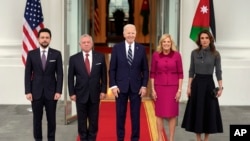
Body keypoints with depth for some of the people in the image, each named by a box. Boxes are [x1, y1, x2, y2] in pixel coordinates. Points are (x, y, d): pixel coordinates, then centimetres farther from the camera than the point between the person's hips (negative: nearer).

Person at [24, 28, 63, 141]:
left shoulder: (56, 54, 1)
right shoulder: (31, 54, 2)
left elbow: (59, 74, 0)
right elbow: (27, 74, 2)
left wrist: (58, 91, -8)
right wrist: (28, 91, -5)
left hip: (51, 92, 0)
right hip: (36, 92, 0)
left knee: (51, 119, 6)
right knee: (37, 119, 7)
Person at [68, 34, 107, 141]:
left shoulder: (100, 57, 1)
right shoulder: (74, 58, -1)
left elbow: (104, 75, 4)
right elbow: (70, 77, 1)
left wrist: (103, 90, -2)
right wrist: (72, 93, -4)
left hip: (95, 93, 1)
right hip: (80, 94, 0)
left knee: (94, 119, 6)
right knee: (82, 119, 6)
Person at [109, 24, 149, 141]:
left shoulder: (141, 49, 2)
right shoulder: (116, 48, 0)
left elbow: (145, 69, 5)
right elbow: (112, 69, 0)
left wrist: (144, 86, -3)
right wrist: (113, 85, -7)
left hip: (136, 87, 1)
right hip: (121, 87, -1)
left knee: (135, 115, 6)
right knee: (120, 115, 7)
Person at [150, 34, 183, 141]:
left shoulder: (176, 55, -4)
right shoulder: (156, 55, -3)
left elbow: (180, 73, -1)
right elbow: (152, 73, 2)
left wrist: (179, 90, -5)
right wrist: (153, 89, -1)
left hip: (173, 87, 0)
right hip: (159, 87, 0)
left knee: (172, 114, 4)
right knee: (159, 113, 6)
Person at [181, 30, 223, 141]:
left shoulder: (215, 54, -3)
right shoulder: (194, 53, 2)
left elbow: (218, 72, -1)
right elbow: (191, 71, 4)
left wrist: (220, 87, -7)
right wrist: (189, 86, -1)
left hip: (209, 83, -1)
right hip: (197, 83, 2)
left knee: (209, 110, 3)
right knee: (196, 110, 5)